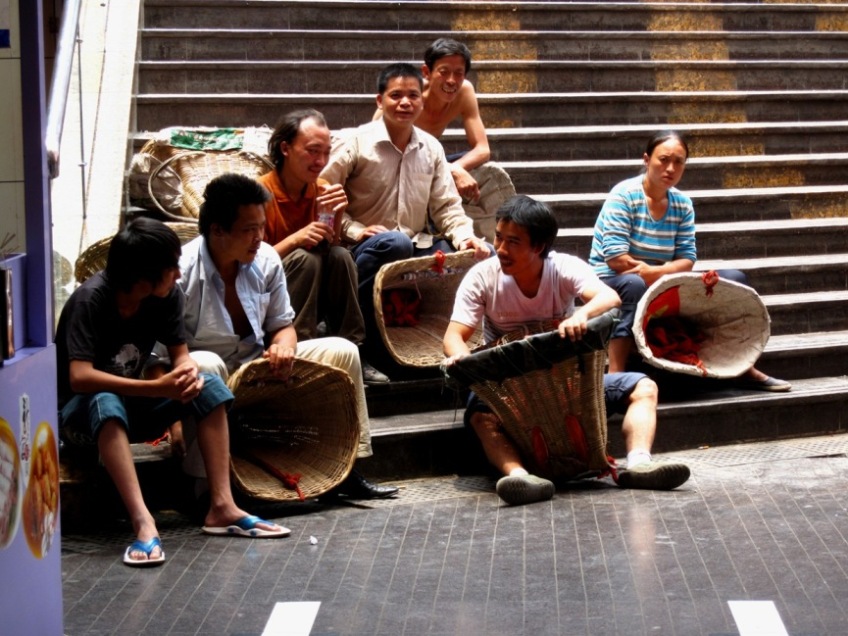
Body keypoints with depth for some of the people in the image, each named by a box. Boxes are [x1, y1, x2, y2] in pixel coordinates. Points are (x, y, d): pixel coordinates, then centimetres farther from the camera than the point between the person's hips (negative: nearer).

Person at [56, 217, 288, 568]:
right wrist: (157, 388, -43)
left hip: (133, 402, 6)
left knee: (208, 386, -17)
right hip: (82, 407, -6)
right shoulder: (91, 298, -27)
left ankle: (222, 506, -22)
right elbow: (80, 378, -36)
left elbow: (180, 353, -3)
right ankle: (143, 522, -50)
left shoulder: (166, 296, -10)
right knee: (106, 403, -40)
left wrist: (189, 372, -29)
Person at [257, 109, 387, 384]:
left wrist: (336, 217, -16)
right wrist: (295, 240, -28)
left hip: (315, 299, 5)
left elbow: (332, 248, 2)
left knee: (341, 256, -21)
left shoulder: (322, 190, 3)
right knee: (305, 257, -29)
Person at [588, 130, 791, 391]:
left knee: (735, 279, -2)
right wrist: (667, 272, -19)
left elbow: (687, 259, -3)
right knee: (634, 284, -43)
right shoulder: (624, 195, -14)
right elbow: (616, 259, -21)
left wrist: (657, 271, -24)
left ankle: (744, 369, 5)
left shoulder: (682, 204, 4)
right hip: (612, 282, -6)